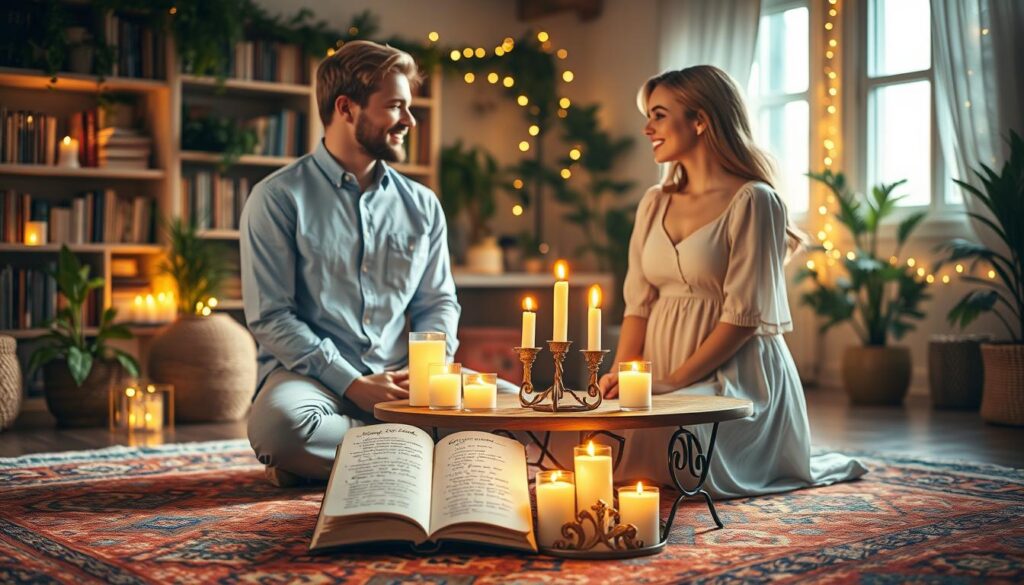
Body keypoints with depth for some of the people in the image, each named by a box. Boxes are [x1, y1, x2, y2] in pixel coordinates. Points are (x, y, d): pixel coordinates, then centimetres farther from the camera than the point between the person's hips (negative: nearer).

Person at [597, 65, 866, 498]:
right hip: (661, 373, 6)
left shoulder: (752, 201, -8)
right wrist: (621, 373, -6)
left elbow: (743, 315, -14)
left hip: (733, 375, -6)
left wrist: (671, 383, -16)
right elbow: (639, 302, 10)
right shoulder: (655, 203, 13)